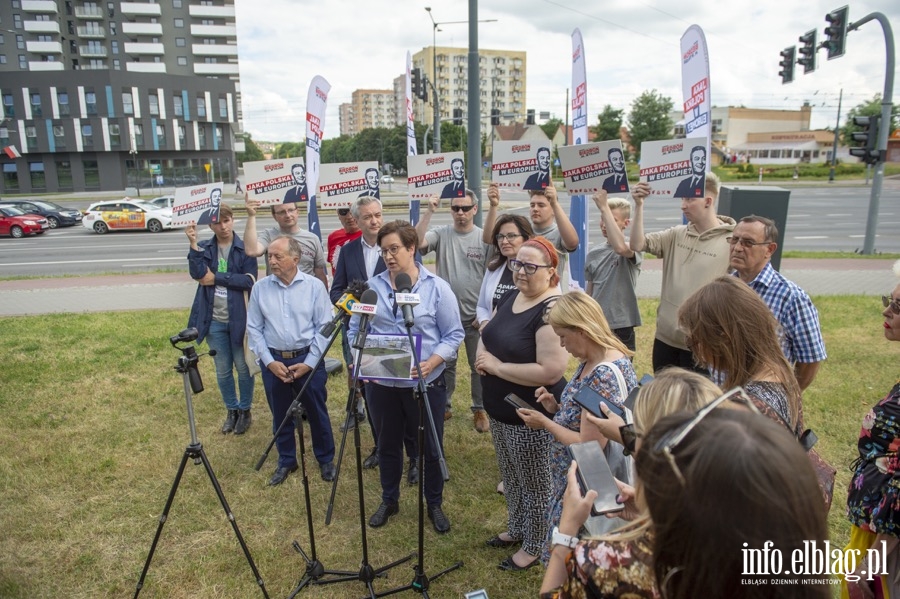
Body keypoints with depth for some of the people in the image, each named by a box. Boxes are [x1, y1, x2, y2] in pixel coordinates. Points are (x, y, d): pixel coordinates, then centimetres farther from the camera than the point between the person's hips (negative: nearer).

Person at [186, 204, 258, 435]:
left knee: (243, 367, 9)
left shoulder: (245, 249, -4)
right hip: (214, 320, 3)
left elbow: (249, 280, -14)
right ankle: (231, 410, 30)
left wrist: (216, 278, -14)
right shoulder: (204, 248, 4)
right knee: (222, 370, 13)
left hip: (239, 318, -3)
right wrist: (193, 244, -20)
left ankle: (245, 410, 26)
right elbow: (197, 274, -13)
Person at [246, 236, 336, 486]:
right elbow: (254, 329, 2)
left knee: (317, 413, 10)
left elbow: (324, 328, -6)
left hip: (308, 359, -2)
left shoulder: (314, 286, -6)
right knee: (280, 415, 15)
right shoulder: (260, 288, -1)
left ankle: (326, 459, 29)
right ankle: (286, 461, 33)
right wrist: (269, 361, -7)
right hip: (273, 361, 2)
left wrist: (309, 363, -11)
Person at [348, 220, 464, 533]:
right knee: (387, 446, 19)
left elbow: (454, 334, -6)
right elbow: (355, 330, 6)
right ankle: (389, 501, 40)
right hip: (381, 385, 3)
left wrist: (431, 363, -20)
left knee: (431, 448, 12)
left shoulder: (437, 287, -7)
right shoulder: (372, 287, 1)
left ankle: (434, 505, 34)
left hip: (425, 385, -2)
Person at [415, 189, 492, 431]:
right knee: (445, 363, 15)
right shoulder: (441, 234, -2)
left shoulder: (484, 238, -4)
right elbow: (417, 243, -22)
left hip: (475, 316, -1)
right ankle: (444, 405, 31)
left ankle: (480, 409, 26)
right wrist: (429, 212, -26)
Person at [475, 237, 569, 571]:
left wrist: (497, 367, -22)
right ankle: (516, 529, 47)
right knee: (511, 478, 26)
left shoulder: (551, 310, -24)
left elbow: (551, 371, -31)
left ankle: (534, 547, 33)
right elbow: (489, 333, 16)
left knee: (535, 484, 12)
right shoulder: (511, 297, 3)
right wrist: (482, 356, -8)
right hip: (500, 411, 9)